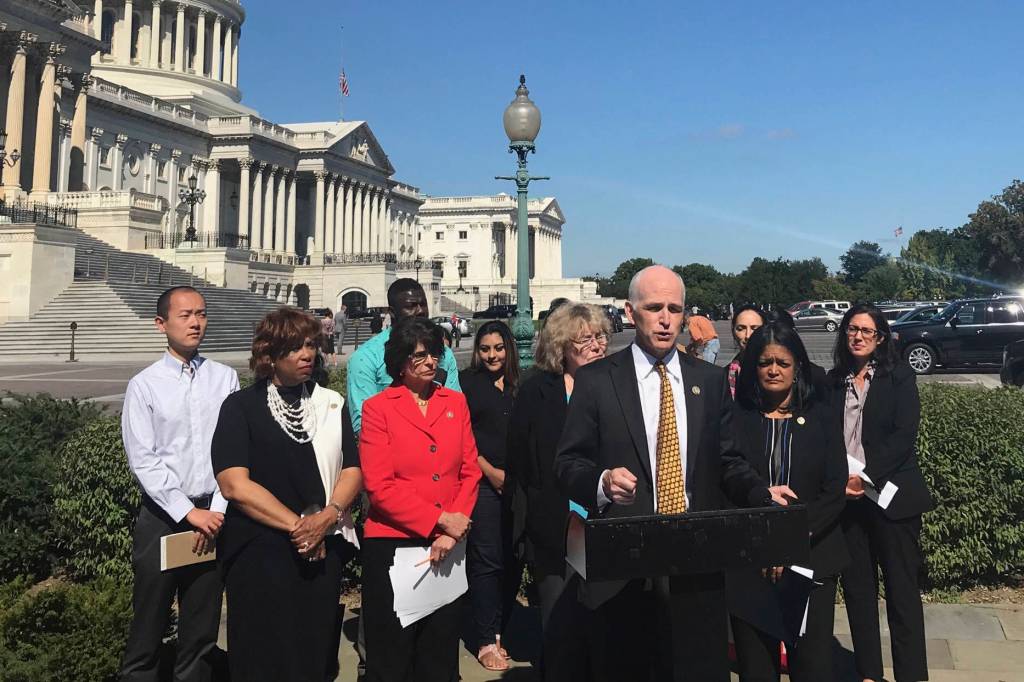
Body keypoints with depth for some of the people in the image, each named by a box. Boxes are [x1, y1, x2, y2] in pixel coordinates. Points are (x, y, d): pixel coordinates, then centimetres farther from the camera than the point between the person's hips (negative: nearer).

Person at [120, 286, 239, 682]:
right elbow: (143, 461, -7)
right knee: (147, 631, 5)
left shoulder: (226, 379, 3)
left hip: (213, 515, 2)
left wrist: (217, 512, -8)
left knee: (202, 634, 11)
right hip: (162, 516, -2)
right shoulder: (144, 385, -2)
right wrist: (189, 513, -12)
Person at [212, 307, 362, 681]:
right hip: (260, 553, -3)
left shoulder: (331, 404, 10)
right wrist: (296, 525, -13)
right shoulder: (241, 407, -2)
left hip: (323, 551, 3)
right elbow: (234, 484, -11)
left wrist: (327, 517, -12)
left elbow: (352, 471, 6)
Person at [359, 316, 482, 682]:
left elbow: (470, 470, 4)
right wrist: (439, 520, -14)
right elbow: (380, 486, -12)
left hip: (448, 546, 3)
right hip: (393, 543, -3)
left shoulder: (456, 402, 7)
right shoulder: (377, 408, -5)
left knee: (441, 651, 15)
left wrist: (453, 531, -8)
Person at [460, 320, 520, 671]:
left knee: (512, 561, 7)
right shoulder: (468, 382, 0)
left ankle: (499, 631, 22)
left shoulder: (519, 386, 12)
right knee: (486, 561, -4)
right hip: (483, 483, -4)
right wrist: (492, 472, -8)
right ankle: (487, 642, 6)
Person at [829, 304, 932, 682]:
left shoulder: (899, 377, 2)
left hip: (890, 495, -3)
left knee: (902, 589, 0)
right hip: (847, 497, 3)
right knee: (857, 588, 7)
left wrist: (866, 478, -15)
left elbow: (903, 435, -8)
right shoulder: (834, 381, 11)